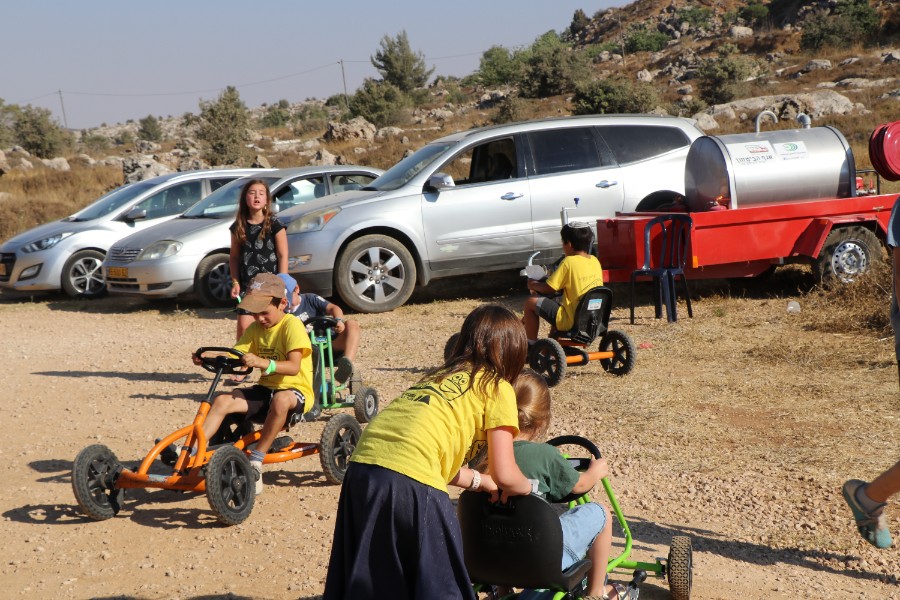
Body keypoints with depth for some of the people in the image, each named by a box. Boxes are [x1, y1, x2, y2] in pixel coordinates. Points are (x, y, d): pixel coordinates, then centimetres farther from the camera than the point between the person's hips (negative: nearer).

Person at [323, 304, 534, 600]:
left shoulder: (439, 375, 29)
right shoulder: (498, 387, 10)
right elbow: (505, 475, 5)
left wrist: (483, 481, 38)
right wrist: (527, 487, 25)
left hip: (362, 465, 7)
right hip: (411, 480, -7)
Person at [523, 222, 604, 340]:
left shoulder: (569, 262, -15)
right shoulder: (595, 261, 5)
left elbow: (548, 288, -11)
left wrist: (532, 284, 8)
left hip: (571, 322, -8)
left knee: (530, 302, 1)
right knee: (559, 298, 33)